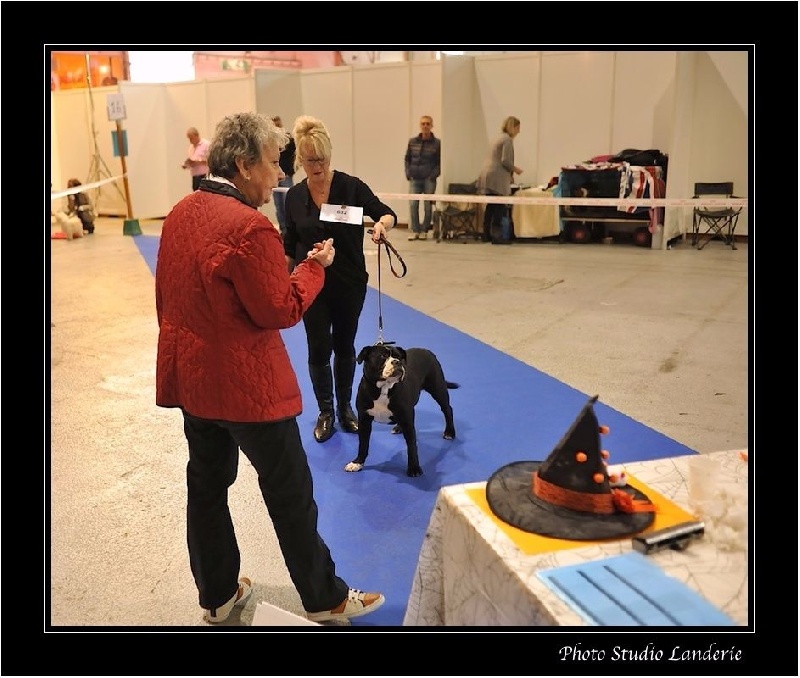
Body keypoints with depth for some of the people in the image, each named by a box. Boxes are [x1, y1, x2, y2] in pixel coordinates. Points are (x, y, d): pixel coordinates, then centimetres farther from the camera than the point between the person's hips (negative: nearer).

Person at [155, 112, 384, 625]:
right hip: (246, 384, -8)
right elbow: (281, 311, -19)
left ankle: (217, 595, 34)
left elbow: (166, 297, 12)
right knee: (291, 492, 7)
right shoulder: (249, 226, -22)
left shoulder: (181, 213, 5)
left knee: (206, 486, 18)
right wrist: (315, 267, -6)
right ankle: (325, 599, 23)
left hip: (188, 377, 9)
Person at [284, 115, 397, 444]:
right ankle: (325, 411, 21)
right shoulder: (295, 196, -2)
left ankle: (345, 407, 30)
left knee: (345, 346, 12)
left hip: (350, 283, -1)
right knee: (318, 349, 3)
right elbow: (290, 245, 7)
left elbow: (386, 213, -8)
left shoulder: (351, 186, -9)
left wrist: (382, 223, -31)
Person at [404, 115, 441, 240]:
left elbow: (439, 163, 0)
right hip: (414, 179, 2)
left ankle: (424, 231, 13)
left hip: (429, 179, -2)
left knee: (428, 206, 1)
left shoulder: (437, 143, 0)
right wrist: (408, 173, 3)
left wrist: (433, 175, -10)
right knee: (413, 204, -6)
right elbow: (407, 159, 14)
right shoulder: (412, 141, 8)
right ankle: (415, 231, 3)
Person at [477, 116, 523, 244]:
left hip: (488, 175, 9)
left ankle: (486, 235, 17)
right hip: (497, 178, -9)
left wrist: (509, 173, 26)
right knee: (500, 208, -5)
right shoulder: (508, 139, -8)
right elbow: (505, 161, -16)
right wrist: (515, 169, -1)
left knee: (491, 206, 13)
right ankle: (497, 236, -5)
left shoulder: (500, 138, 22)